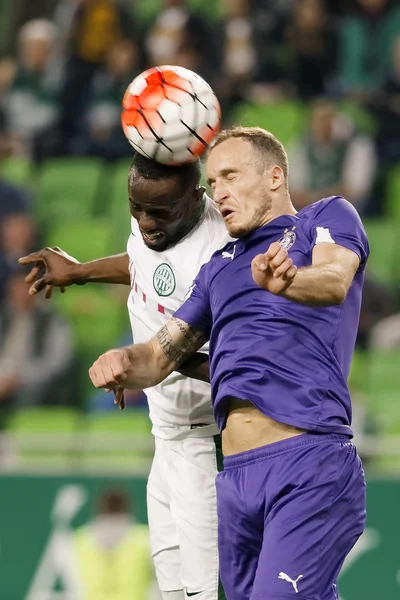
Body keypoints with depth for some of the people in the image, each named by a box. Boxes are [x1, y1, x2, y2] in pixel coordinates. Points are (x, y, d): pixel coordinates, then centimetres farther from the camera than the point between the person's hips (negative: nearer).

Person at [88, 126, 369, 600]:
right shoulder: (218, 268, 28)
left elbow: (335, 281, -14)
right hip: (235, 474, 7)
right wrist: (123, 363, -2)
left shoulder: (327, 218, 9)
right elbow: (160, 356, 23)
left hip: (310, 460, -7)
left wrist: (287, 281, -38)